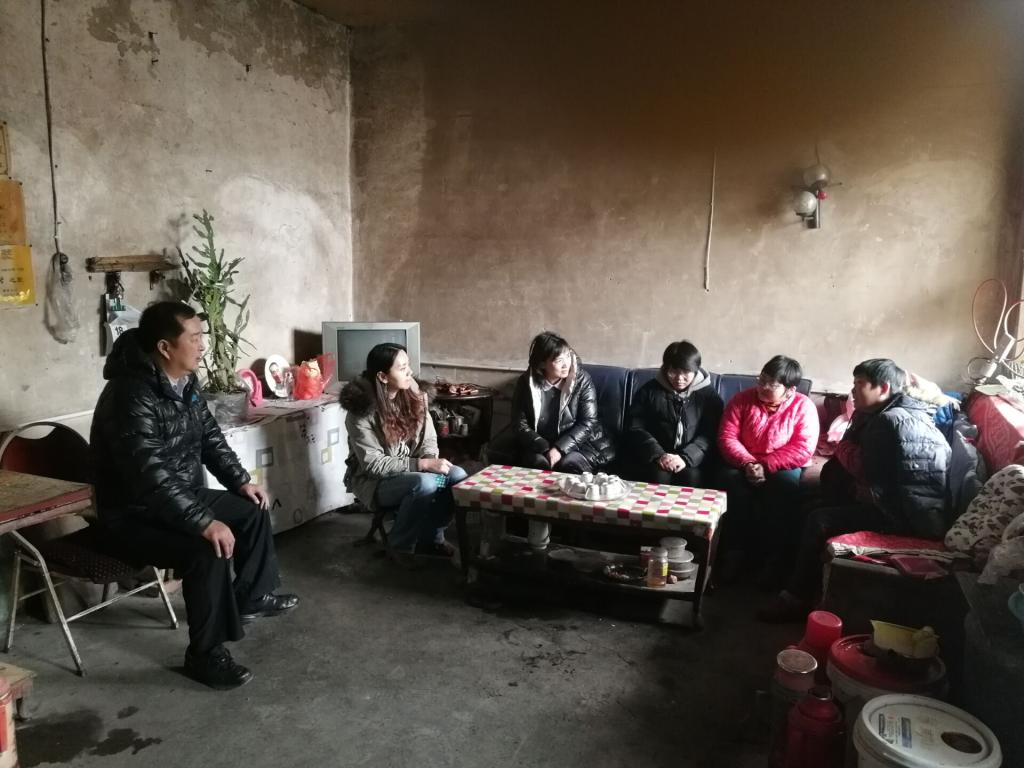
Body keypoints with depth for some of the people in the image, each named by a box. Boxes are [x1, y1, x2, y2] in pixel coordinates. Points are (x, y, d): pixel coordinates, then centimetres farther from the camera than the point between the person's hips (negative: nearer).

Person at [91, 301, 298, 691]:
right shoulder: (132, 396, -30)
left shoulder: (185, 381, 0)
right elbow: (151, 477, -36)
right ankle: (205, 654, -13)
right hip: (136, 515, -10)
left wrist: (241, 481, 5)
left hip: (181, 497, 10)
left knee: (253, 509, 13)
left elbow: (210, 436, 13)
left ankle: (251, 597, 30)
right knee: (208, 549, -30)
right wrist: (204, 523, -37)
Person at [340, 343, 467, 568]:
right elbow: (373, 464, -24)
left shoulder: (413, 395, -5)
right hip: (373, 480, -6)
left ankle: (431, 537, 4)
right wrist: (423, 465, -29)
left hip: (410, 470, 6)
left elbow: (428, 438, 3)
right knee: (425, 484, -32)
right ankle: (400, 545, -8)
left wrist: (430, 460, -21)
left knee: (458, 476, -16)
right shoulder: (361, 411, -22)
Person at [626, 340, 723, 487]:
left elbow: (711, 434, -4)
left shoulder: (708, 394, 5)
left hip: (693, 459, 0)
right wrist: (658, 455, -15)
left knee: (691, 477, -30)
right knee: (660, 476, -30)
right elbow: (635, 429, 1)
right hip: (657, 457, 0)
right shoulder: (649, 390, 6)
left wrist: (686, 457, -20)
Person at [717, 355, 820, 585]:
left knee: (788, 482, -33)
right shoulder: (742, 399, -3)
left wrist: (765, 465, -24)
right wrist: (747, 464, -25)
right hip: (744, 465, 1)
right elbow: (727, 437, -9)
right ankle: (735, 550, -20)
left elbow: (803, 450, -17)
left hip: (781, 468, -1)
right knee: (731, 478, -30)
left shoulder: (804, 407, -9)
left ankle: (777, 555, -22)